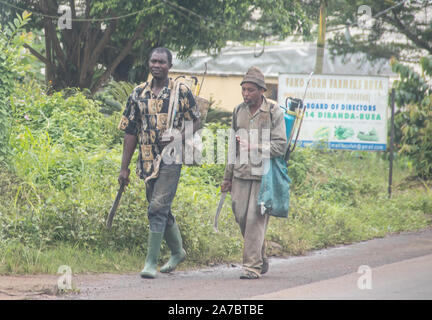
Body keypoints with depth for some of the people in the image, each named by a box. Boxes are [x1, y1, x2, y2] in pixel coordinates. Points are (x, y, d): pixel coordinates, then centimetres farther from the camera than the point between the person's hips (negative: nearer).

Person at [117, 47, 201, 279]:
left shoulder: (182, 92, -1)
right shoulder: (139, 93, 8)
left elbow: (195, 122, 6)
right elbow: (130, 132, 9)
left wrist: (179, 138, -15)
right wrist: (124, 167, 6)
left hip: (171, 158, -5)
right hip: (147, 161, 5)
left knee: (158, 208, -14)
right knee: (161, 210, 14)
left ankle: (151, 262, -13)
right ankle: (177, 251, 35)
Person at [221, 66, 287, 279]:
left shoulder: (274, 113, -4)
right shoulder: (239, 112, 12)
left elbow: (280, 146, -7)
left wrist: (253, 146, -19)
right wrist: (227, 177, 19)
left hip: (263, 174, -5)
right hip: (241, 174, 5)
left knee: (255, 219, -10)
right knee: (241, 217, 5)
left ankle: (252, 266, -7)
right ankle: (261, 259, 22)